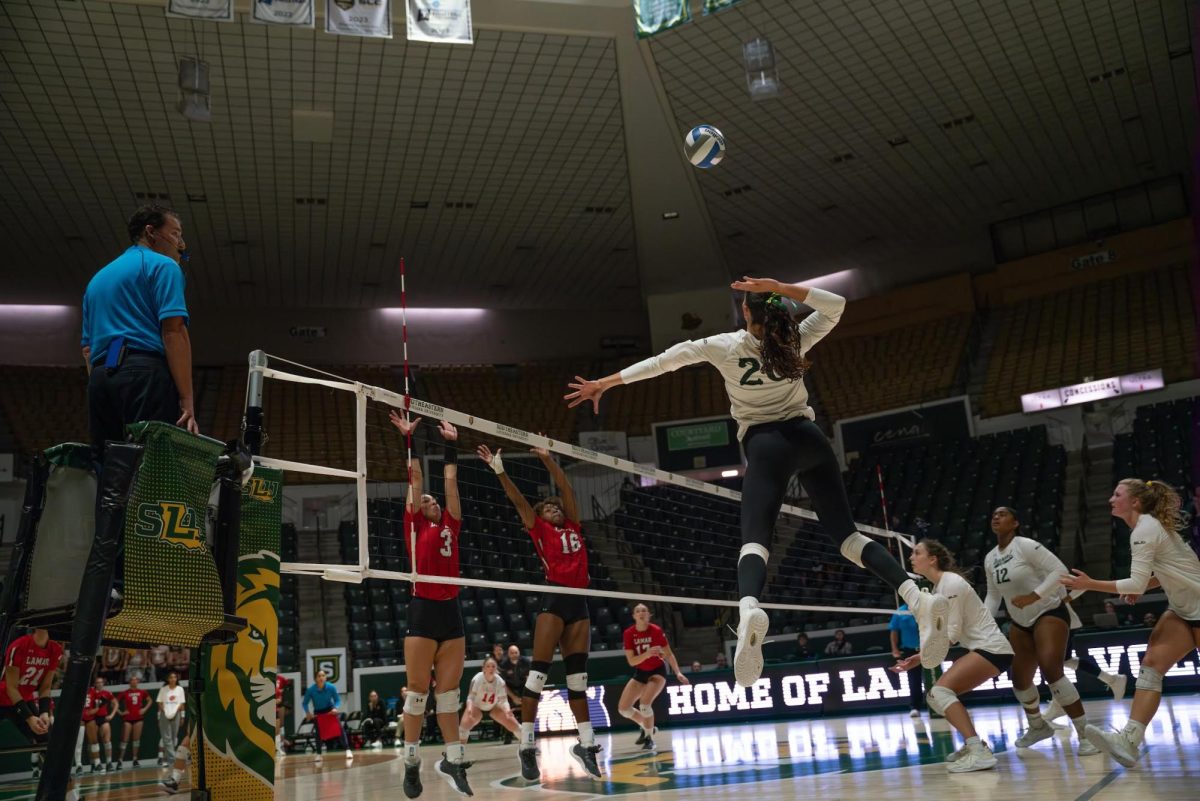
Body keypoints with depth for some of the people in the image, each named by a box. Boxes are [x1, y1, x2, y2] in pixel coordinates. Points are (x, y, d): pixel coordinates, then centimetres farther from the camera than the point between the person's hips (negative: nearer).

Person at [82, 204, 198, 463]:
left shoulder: (98, 277, 30)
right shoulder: (162, 266, 5)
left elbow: (88, 348, 25)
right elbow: (173, 331, -8)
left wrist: (100, 390, 22)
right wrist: (187, 401, -13)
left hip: (100, 377, 8)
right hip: (145, 375, -8)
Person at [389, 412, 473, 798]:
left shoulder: (451, 527, 15)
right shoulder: (415, 527, 5)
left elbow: (450, 481, 17)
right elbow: (415, 479, 6)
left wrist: (451, 445, 18)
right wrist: (409, 439, 7)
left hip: (451, 612, 4)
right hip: (423, 611, -4)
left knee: (449, 692, 8)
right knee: (418, 691, 2)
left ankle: (453, 760, 15)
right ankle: (411, 763, 14)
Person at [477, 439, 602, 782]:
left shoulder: (572, 526, 19)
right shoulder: (539, 529, 9)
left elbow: (567, 488, 17)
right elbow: (518, 500, -2)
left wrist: (548, 460, 15)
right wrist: (499, 471, -12)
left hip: (579, 602, 5)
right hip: (554, 599, -5)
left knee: (578, 676, 8)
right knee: (538, 672, -7)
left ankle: (586, 744, 13)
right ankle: (526, 746, -1)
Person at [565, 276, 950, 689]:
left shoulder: (726, 346, -1)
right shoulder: (796, 341, 3)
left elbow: (663, 361, 2)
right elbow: (836, 305, 10)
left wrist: (605, 383, 9)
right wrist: (780, 287, -3)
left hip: (766, 444, -3)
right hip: (809, 437, 3)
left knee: (755, 538, -14)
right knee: (846, 533, 5)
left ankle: (748, 611, -47)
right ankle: (917, 598, -14)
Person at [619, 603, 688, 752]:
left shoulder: (656, 631, -19)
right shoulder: (629, 633, -14)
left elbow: (668, 654, -8)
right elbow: (631, 661, -17)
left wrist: (678, 673, -16)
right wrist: (647, 653, -33)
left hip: (657, 671, -4)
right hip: (640, 673, 4)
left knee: (644, 704, -26)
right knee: (623, 708, 0)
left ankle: (649, 739, -2)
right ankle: (647, 728, 26)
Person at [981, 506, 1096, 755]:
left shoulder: (1026, 545, -17)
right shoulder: (990, 559, 5)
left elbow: (1060, 570, -22)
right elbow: (993, 595, 14)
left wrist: (1033, 596, -29)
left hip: (1049, 613, -7)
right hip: (1020, 623, 8)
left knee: (1051, 671, -25)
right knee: (1019, 679, 11)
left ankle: (1085, 733, -15)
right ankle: (1038, 726, 37)